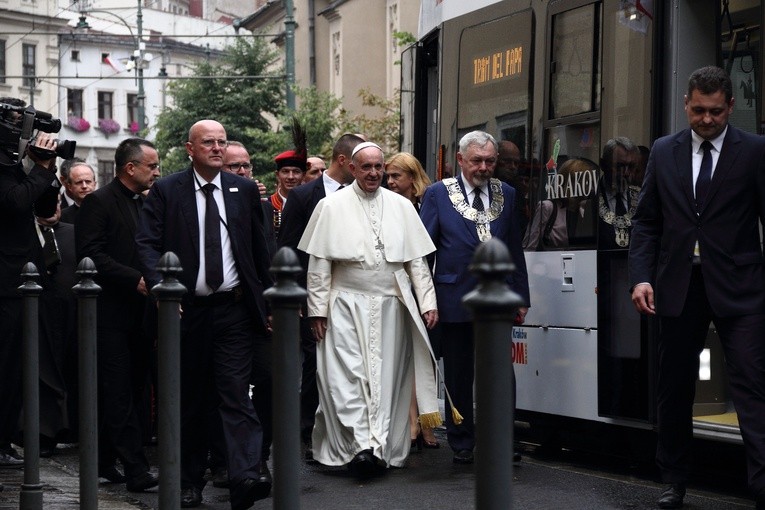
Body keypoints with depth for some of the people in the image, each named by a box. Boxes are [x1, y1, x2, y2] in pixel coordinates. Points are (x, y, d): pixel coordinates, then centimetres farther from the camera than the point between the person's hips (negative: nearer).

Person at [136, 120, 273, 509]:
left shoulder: (244, 190, 9)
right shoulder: (166, 191, 2)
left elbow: (259, 250, 13)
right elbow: (148, 243, -5)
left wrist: (268, 303, 11)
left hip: (234, 309, 0)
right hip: (187, 311, 0)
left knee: (236, 393, -9)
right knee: (190, 400, 9)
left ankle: (245, 477, -17)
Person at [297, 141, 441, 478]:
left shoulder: (401, 207, 9)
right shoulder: (332, 207, 3)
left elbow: (417, 260, 9)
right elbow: (319, 263, 1)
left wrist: (428, 301, 1)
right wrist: (318, 309, -4)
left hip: (391, 306, 2)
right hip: (347, 306, -2)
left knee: (387, 379, 2)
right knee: (347, 377, -11)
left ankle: (383, 447, 8)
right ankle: (362, 445, -13)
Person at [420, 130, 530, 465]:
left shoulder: (506, 194, 10)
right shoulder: (438, 194, 1)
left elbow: (514, 248, 13)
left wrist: (521, 296, 9)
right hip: (455, 299, -2)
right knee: (458, 377, 7)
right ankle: (462, 445, 18)